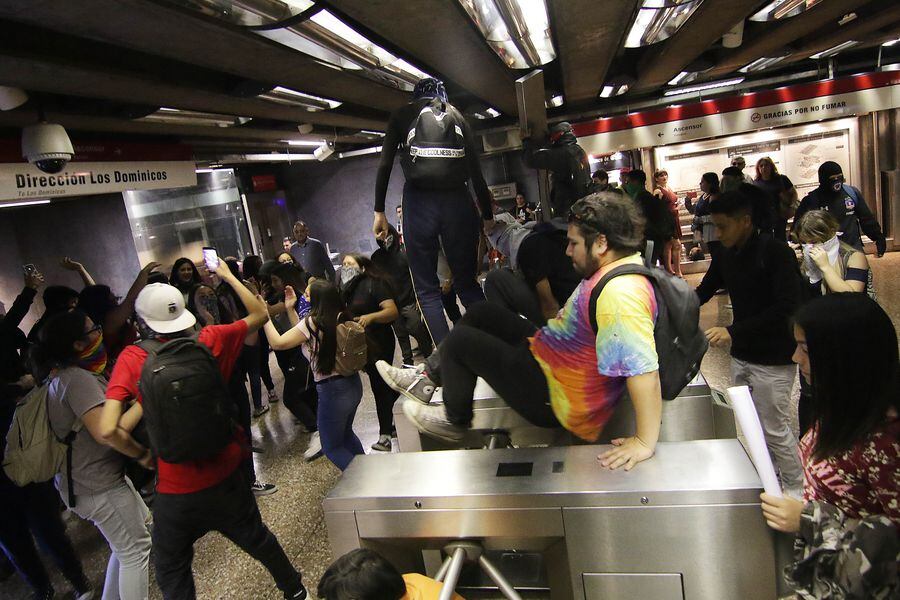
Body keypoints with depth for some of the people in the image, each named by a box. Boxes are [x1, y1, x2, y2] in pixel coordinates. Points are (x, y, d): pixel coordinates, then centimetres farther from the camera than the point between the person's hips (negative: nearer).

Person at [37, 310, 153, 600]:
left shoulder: (63, 374, 8)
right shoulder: (78, 379, -25)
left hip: (92, 477, 11)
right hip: (97, 487, -11)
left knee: (142, 524, 25)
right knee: (135, 549, 3)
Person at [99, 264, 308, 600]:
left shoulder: (132, 359, -14)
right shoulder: (209, 341, -10)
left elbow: (108, 429, -23)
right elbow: (260, 314, 5)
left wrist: (142, 455, -4)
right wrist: (228, 275, 12)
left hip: (176, 489, -2)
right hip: (226, 474, 3)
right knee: (256, 537, 27)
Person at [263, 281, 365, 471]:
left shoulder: (313, 322, -19)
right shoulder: (341, 317, 2)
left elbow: (278, 343, -15)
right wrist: (290, 309, 9)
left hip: (332, 390, -7)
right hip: (353, 384, 8)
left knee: (332, 447, 13)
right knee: (345, 433, 30)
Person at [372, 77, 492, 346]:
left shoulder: (403, 114, 17)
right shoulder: (458, 116, 21)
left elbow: (385, 164, 7)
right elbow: (476, 171, 16)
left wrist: (379, 211, 8)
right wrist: (487, 215, 20)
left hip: (419, 202, -2)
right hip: (458, 201, 2)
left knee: (426, 288, 5)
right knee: (467, 283, 13)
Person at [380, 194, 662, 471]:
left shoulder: (619, 293, -32)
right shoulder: (617, 269, 1)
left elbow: (644, 369, -37)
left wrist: (645, 442, -31)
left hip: (557, 402, -10)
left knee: (459, 340, -4)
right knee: (482, 313, 16)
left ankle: (454, 422, 19)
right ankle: (428, 379, 26)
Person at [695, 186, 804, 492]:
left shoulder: (776, 252, -16)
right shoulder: (726, 255, 5)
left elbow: (787, 307, -22)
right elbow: (704, 291, 15)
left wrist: (734, 331, -27)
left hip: (773, 360, -7)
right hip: (741, 355, 7)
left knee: (775, 430, 3)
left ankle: (797, 490, 22)